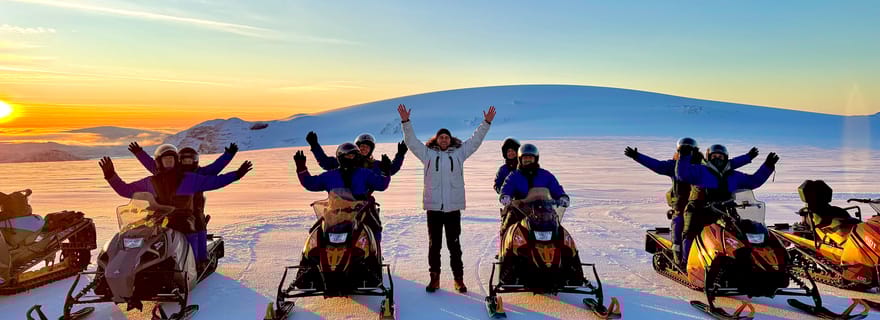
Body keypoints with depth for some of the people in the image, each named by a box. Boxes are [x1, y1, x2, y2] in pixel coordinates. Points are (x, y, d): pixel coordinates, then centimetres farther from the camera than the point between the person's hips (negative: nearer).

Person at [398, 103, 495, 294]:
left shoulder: (459, 153, 10)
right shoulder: (428, 154, 9)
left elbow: (475, 140, 13)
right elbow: (411, 141, 7)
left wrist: (486, 123, 8)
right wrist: (406, 122, -1)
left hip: (453, 206, 0)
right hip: (433, 206, 0)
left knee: (454, 244, 7)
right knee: (434, 244, 7)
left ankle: (459, 279, 15)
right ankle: (434, 278, 17)